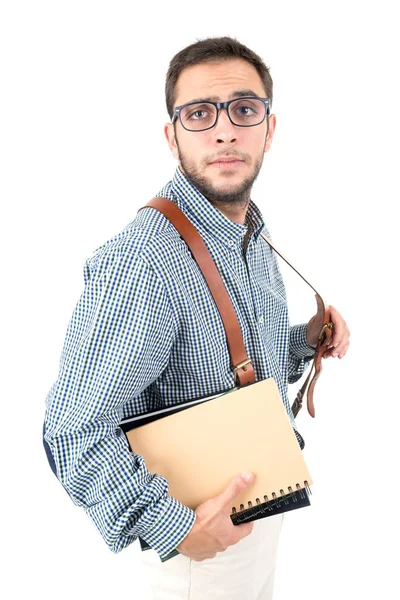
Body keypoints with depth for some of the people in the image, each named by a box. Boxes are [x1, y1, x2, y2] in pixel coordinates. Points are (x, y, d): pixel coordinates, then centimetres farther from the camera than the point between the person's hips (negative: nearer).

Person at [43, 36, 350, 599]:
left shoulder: (254, 236, 0)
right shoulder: (140, 262, -30)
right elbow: (73, 431, -29)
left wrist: (306, 340, -4)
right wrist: (174, 527, -30)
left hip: (263, 504, 8)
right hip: (202, 540, -8)